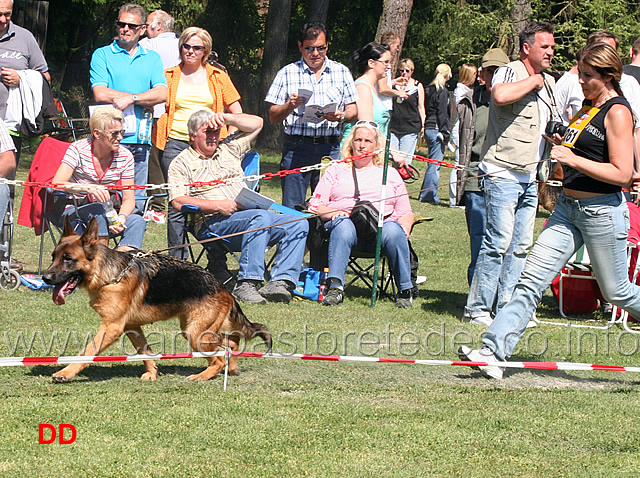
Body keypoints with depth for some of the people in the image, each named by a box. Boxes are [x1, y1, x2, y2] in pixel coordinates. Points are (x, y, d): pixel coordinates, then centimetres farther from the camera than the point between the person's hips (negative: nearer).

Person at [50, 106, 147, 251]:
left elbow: (129, 200, -1)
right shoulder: (78, 150, -12)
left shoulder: (125, 156, -2)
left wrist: (122, 217, -25)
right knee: (99, 208, -36)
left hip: (108, 217, 4)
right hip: (72, 213, -4)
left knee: (137, 221, -25)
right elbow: (56, 184, -24)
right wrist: (88, 188, -41)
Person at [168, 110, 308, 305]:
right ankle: (247, 284, -42)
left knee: (298, 223, -19)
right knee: (261, 217, -37)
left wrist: (226, 118, 16)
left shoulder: (228, 149, 28)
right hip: (217, 222, -6)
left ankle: (281, 282, -33)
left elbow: (256, 123, 32)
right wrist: (218, 205, -13)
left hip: (252, 213, 6)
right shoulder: (182, 163, 11)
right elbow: (178, 202, -4)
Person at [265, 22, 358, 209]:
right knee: (292, 207, -4)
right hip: (296, 147, -1)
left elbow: (353, 110, 12)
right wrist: (290, 106, -14)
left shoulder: (341, 72, 12)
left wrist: (341, 116, -10)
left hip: (330, 148, 1)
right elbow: (273, 117, 6)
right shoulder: (287, 74, 7)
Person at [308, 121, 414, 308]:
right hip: (346, 220, 0)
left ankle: (405, 290, -27)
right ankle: (335, 287, -46)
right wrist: (332, 213, -9)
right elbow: (315, 205, 14)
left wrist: (404, 229, -2)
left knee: (393, 231, -36)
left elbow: (405, 212, 21)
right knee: (343, 225, -38)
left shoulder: (390, 174, 28)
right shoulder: (336, 170, 25)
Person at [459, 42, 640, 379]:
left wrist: (574, 159, -22)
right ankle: (494, 352, -9)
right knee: (531, 280, -3)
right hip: (568, 207, 8)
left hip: (602, 211, -8)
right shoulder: (586, 107, 13)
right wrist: (562, 145, 7)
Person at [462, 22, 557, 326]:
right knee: (499, 242, -11)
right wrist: (534, 81, -17)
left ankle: (506, 306, 13)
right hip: (503, 173, -8)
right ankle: (477, 309, -6)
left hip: (530, 178, 8)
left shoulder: (548, 83, 19)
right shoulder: (510, 73, -7)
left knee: (521, 246, 7)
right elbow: (500, 95, -33)